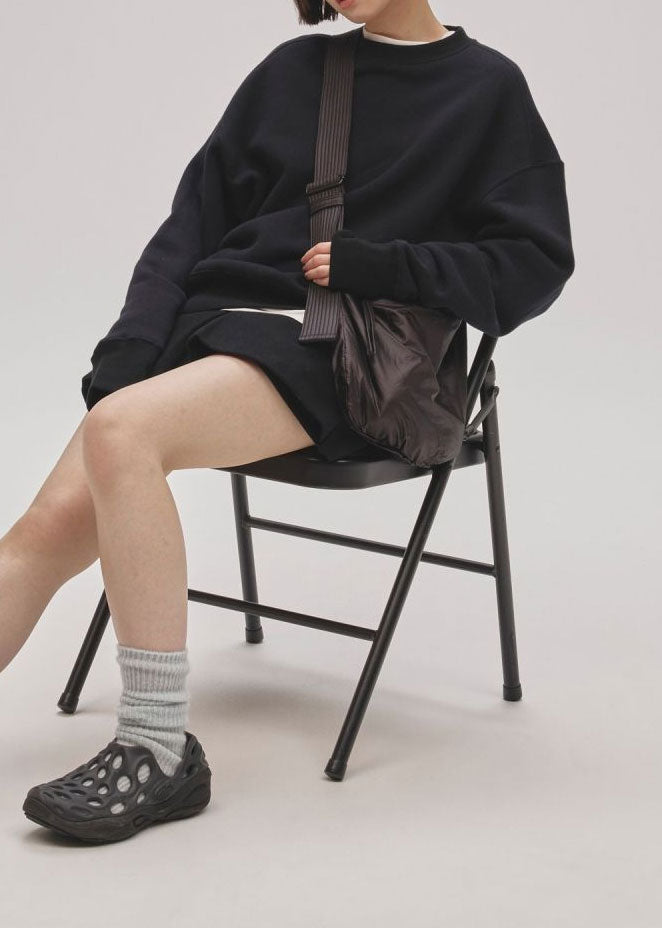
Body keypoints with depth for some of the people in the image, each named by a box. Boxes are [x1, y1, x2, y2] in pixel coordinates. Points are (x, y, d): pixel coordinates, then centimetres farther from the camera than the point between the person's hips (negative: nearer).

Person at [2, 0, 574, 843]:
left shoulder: (487, 88, 7)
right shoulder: (291, 70, 17)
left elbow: (535, 264, 3)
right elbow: (192, 224, 14)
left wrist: (378, 266, -8)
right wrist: (126, 353, 0)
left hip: (334, 360, -4)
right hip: (213, 317, 5)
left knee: (122, 430, -32)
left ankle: (158, 750, -28)